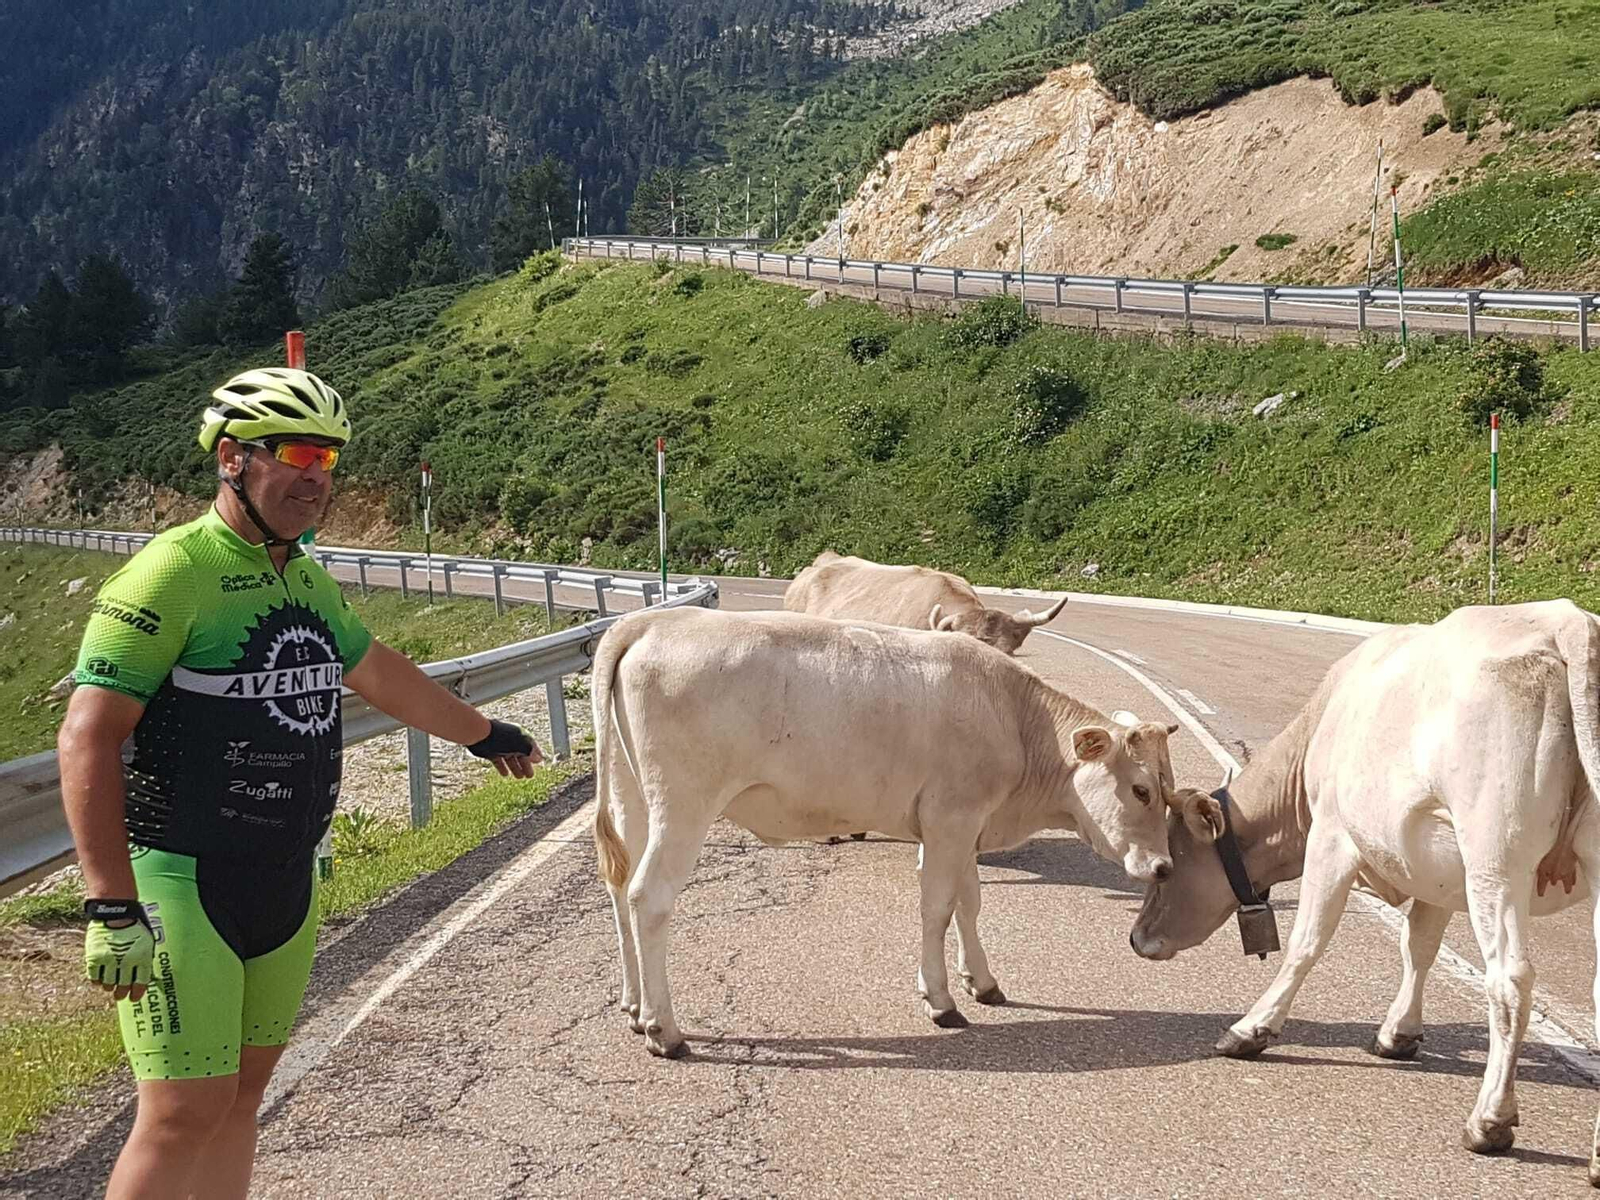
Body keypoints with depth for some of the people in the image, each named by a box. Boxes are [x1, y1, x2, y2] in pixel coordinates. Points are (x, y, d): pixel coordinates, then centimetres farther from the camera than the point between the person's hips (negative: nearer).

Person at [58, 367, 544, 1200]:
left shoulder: (307, 577, 11)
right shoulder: (172, 575, -15)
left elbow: (379, 673, 29)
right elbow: (88, 740, -19)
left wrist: (482, 734, 42)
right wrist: (111, 907, -25)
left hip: (285, 885, 8)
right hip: (182, 886, -8)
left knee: (241, 1093, 13)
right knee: (185, 1113, -8)